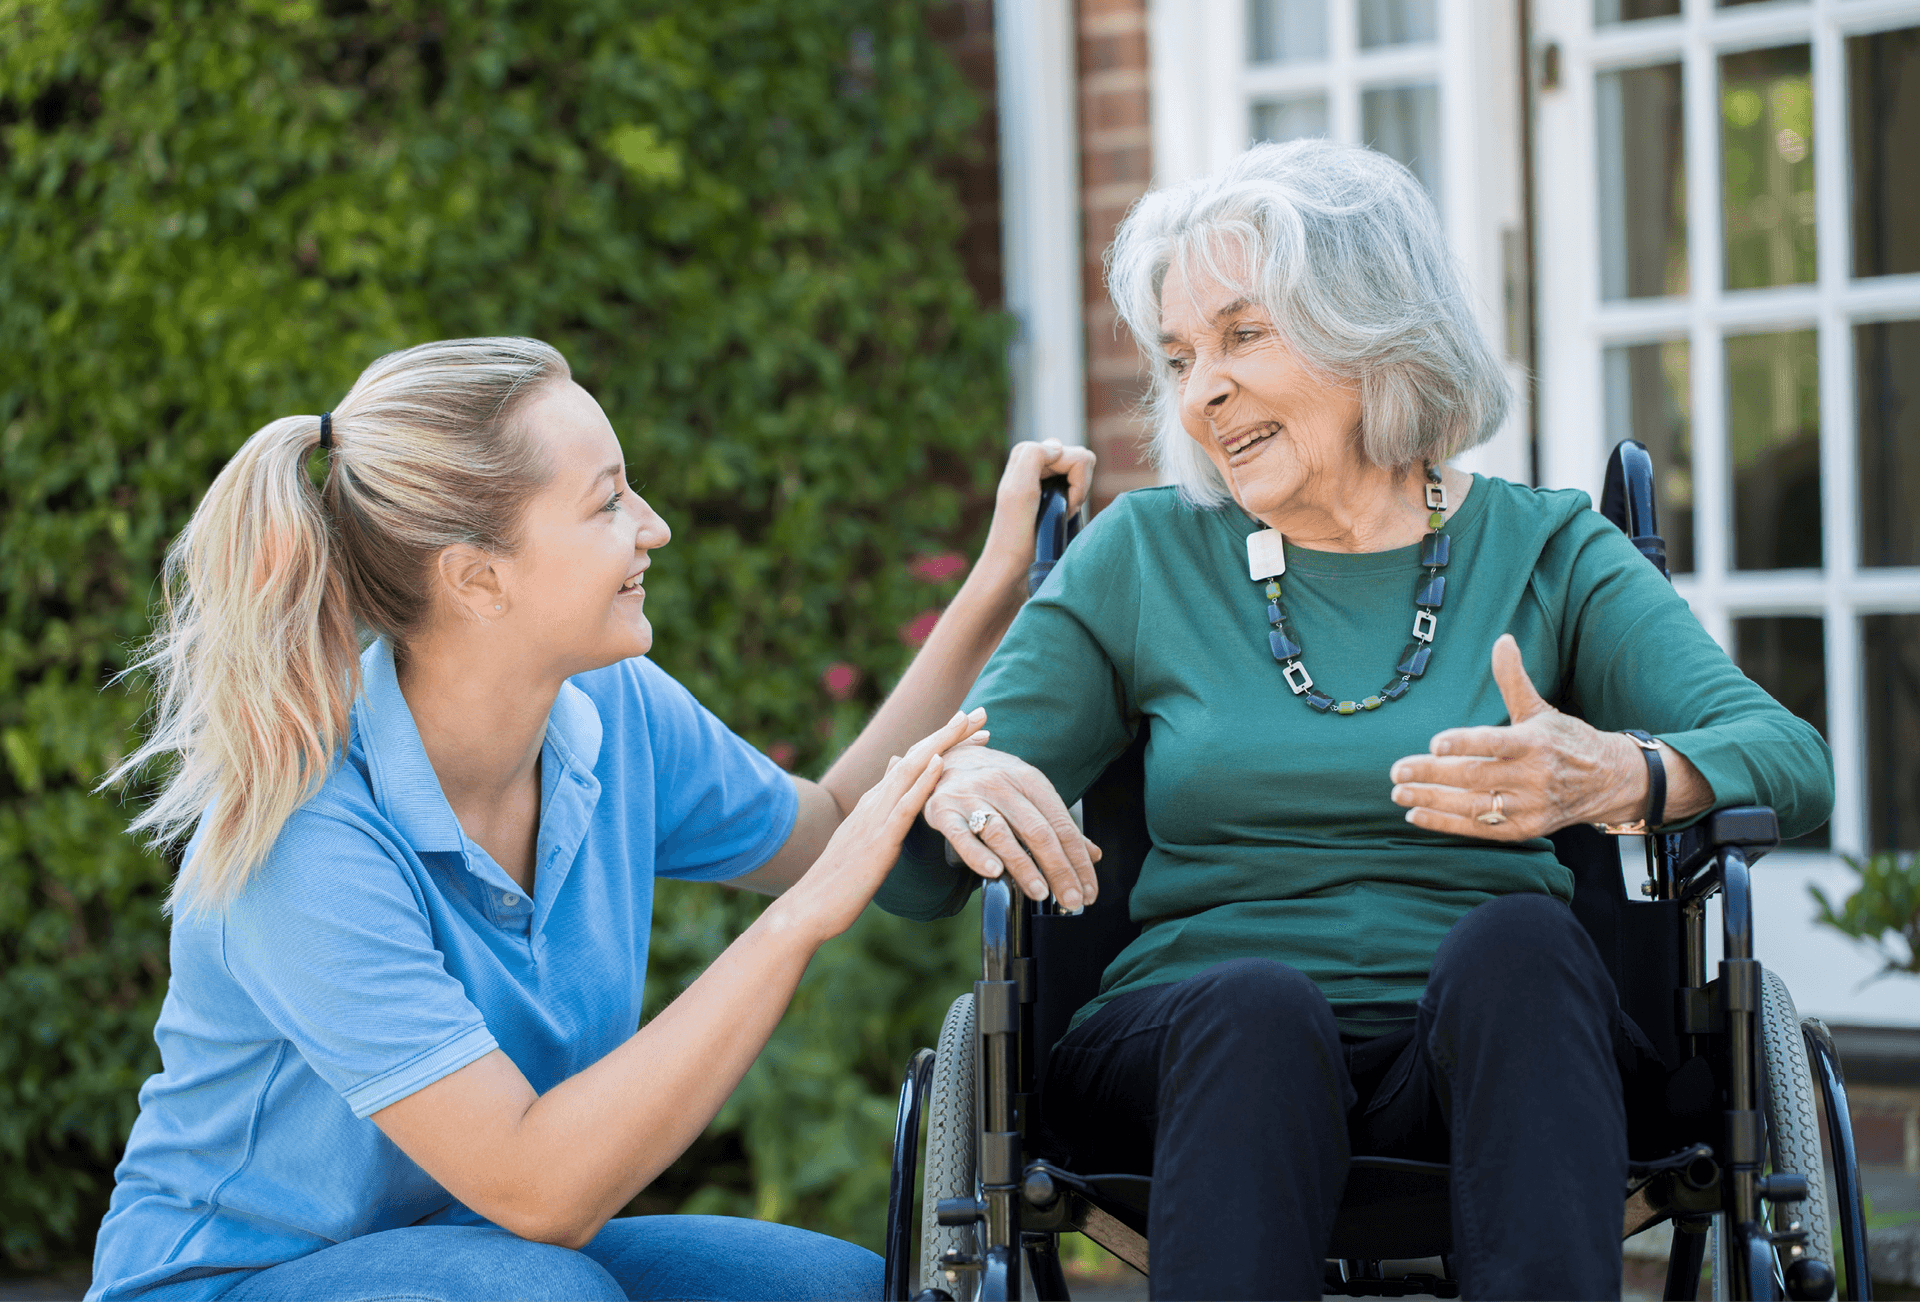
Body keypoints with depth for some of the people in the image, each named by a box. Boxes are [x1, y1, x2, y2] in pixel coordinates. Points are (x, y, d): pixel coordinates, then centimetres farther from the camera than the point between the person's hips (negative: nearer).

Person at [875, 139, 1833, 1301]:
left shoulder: (1547, 554, 12)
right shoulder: (1142, 559, 14)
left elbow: (1793, 765, -4)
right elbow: (915, 883, 11)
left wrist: (1620, 777, -26)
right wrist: (955, 787, -15)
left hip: (1478, 1064, 0)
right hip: (1196, 1045, 0)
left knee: (1516, 941, -33)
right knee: (1257, 1002, -34)